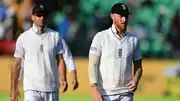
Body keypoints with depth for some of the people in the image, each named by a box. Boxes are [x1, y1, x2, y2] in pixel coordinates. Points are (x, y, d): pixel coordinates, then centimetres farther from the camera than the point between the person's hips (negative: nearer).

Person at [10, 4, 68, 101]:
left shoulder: (55, 36, 5)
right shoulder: (23, 38, 0)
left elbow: (60, 60, 2)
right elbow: (17, 65, 3)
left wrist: (63, 79, -16)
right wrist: (13, 90, 1)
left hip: (51, 89, 2)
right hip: (31, 88, -2)